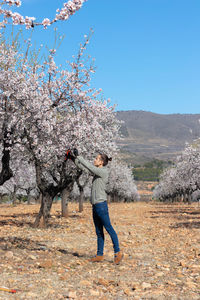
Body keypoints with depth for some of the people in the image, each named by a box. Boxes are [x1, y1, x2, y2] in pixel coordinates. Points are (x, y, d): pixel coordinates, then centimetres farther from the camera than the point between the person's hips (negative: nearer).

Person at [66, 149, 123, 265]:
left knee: (109, 228, -5)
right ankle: (100, 255, 15)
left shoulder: (104, 171, -10)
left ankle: (118, 252, 0)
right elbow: (83, 167, 17)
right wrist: (73, 158, 7)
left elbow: (89, 167, -19)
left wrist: (78, 156, -15)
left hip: (101, 204, -9)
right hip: (95, 205, 9)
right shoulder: (97, 171, 14)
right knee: (99, 232, 10)